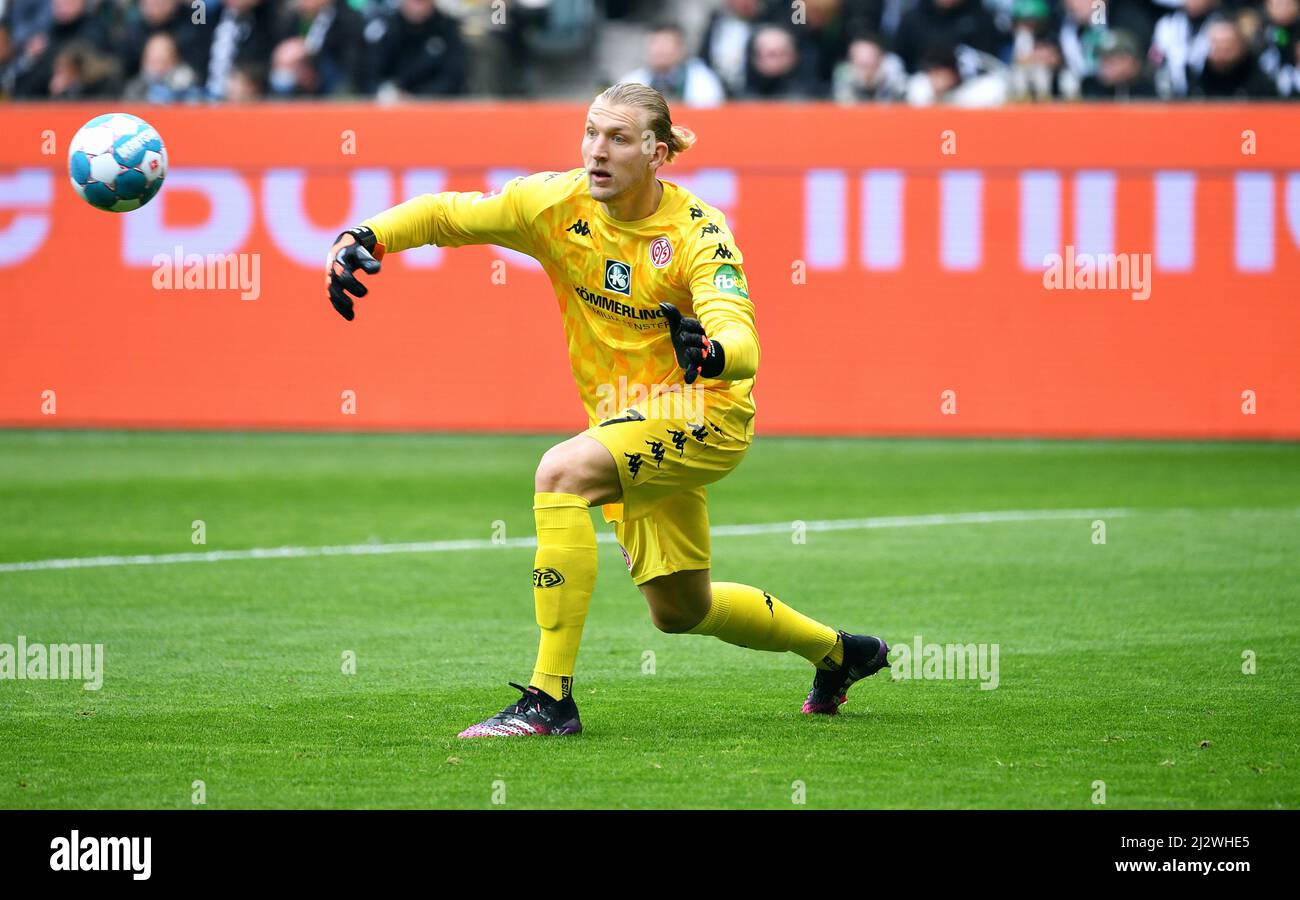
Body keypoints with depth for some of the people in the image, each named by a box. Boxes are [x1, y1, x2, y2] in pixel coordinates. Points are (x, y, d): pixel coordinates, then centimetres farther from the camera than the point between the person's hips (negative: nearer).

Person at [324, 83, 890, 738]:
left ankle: (551, 699, -32)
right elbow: (444, 213, -2)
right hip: (629, 418, 7)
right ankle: (837, 653, 47)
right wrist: (361, 239, -21)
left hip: (703, 415, -7)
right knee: (678, 610, 19)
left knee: (561, 472, -32)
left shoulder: (699, 234, -21)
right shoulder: (557, 204, -10)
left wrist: (710, 352, -58)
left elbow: (742, 347, -33)